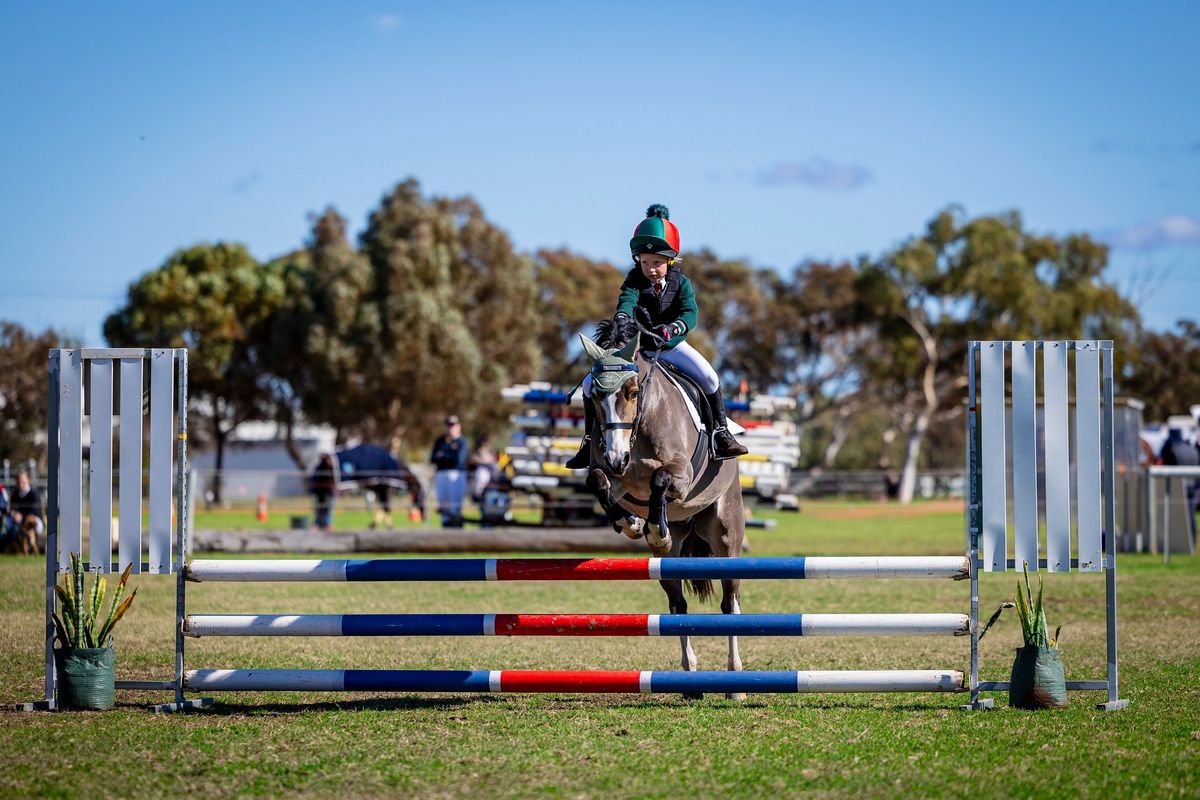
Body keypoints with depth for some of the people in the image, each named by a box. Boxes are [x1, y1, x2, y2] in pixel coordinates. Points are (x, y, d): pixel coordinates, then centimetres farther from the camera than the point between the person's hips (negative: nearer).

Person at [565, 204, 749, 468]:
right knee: (591, 384, -12)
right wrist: (622, 319, -54)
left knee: (709, 379, -20)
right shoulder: (635, 280, -9)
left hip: (672, 345, 0)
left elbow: (690, 314, -24)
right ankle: (589, 442, 2)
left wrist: (671, 329, -46)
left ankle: (720, 434, -4)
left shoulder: (680, 283, -9)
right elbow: (627, 300, -30)